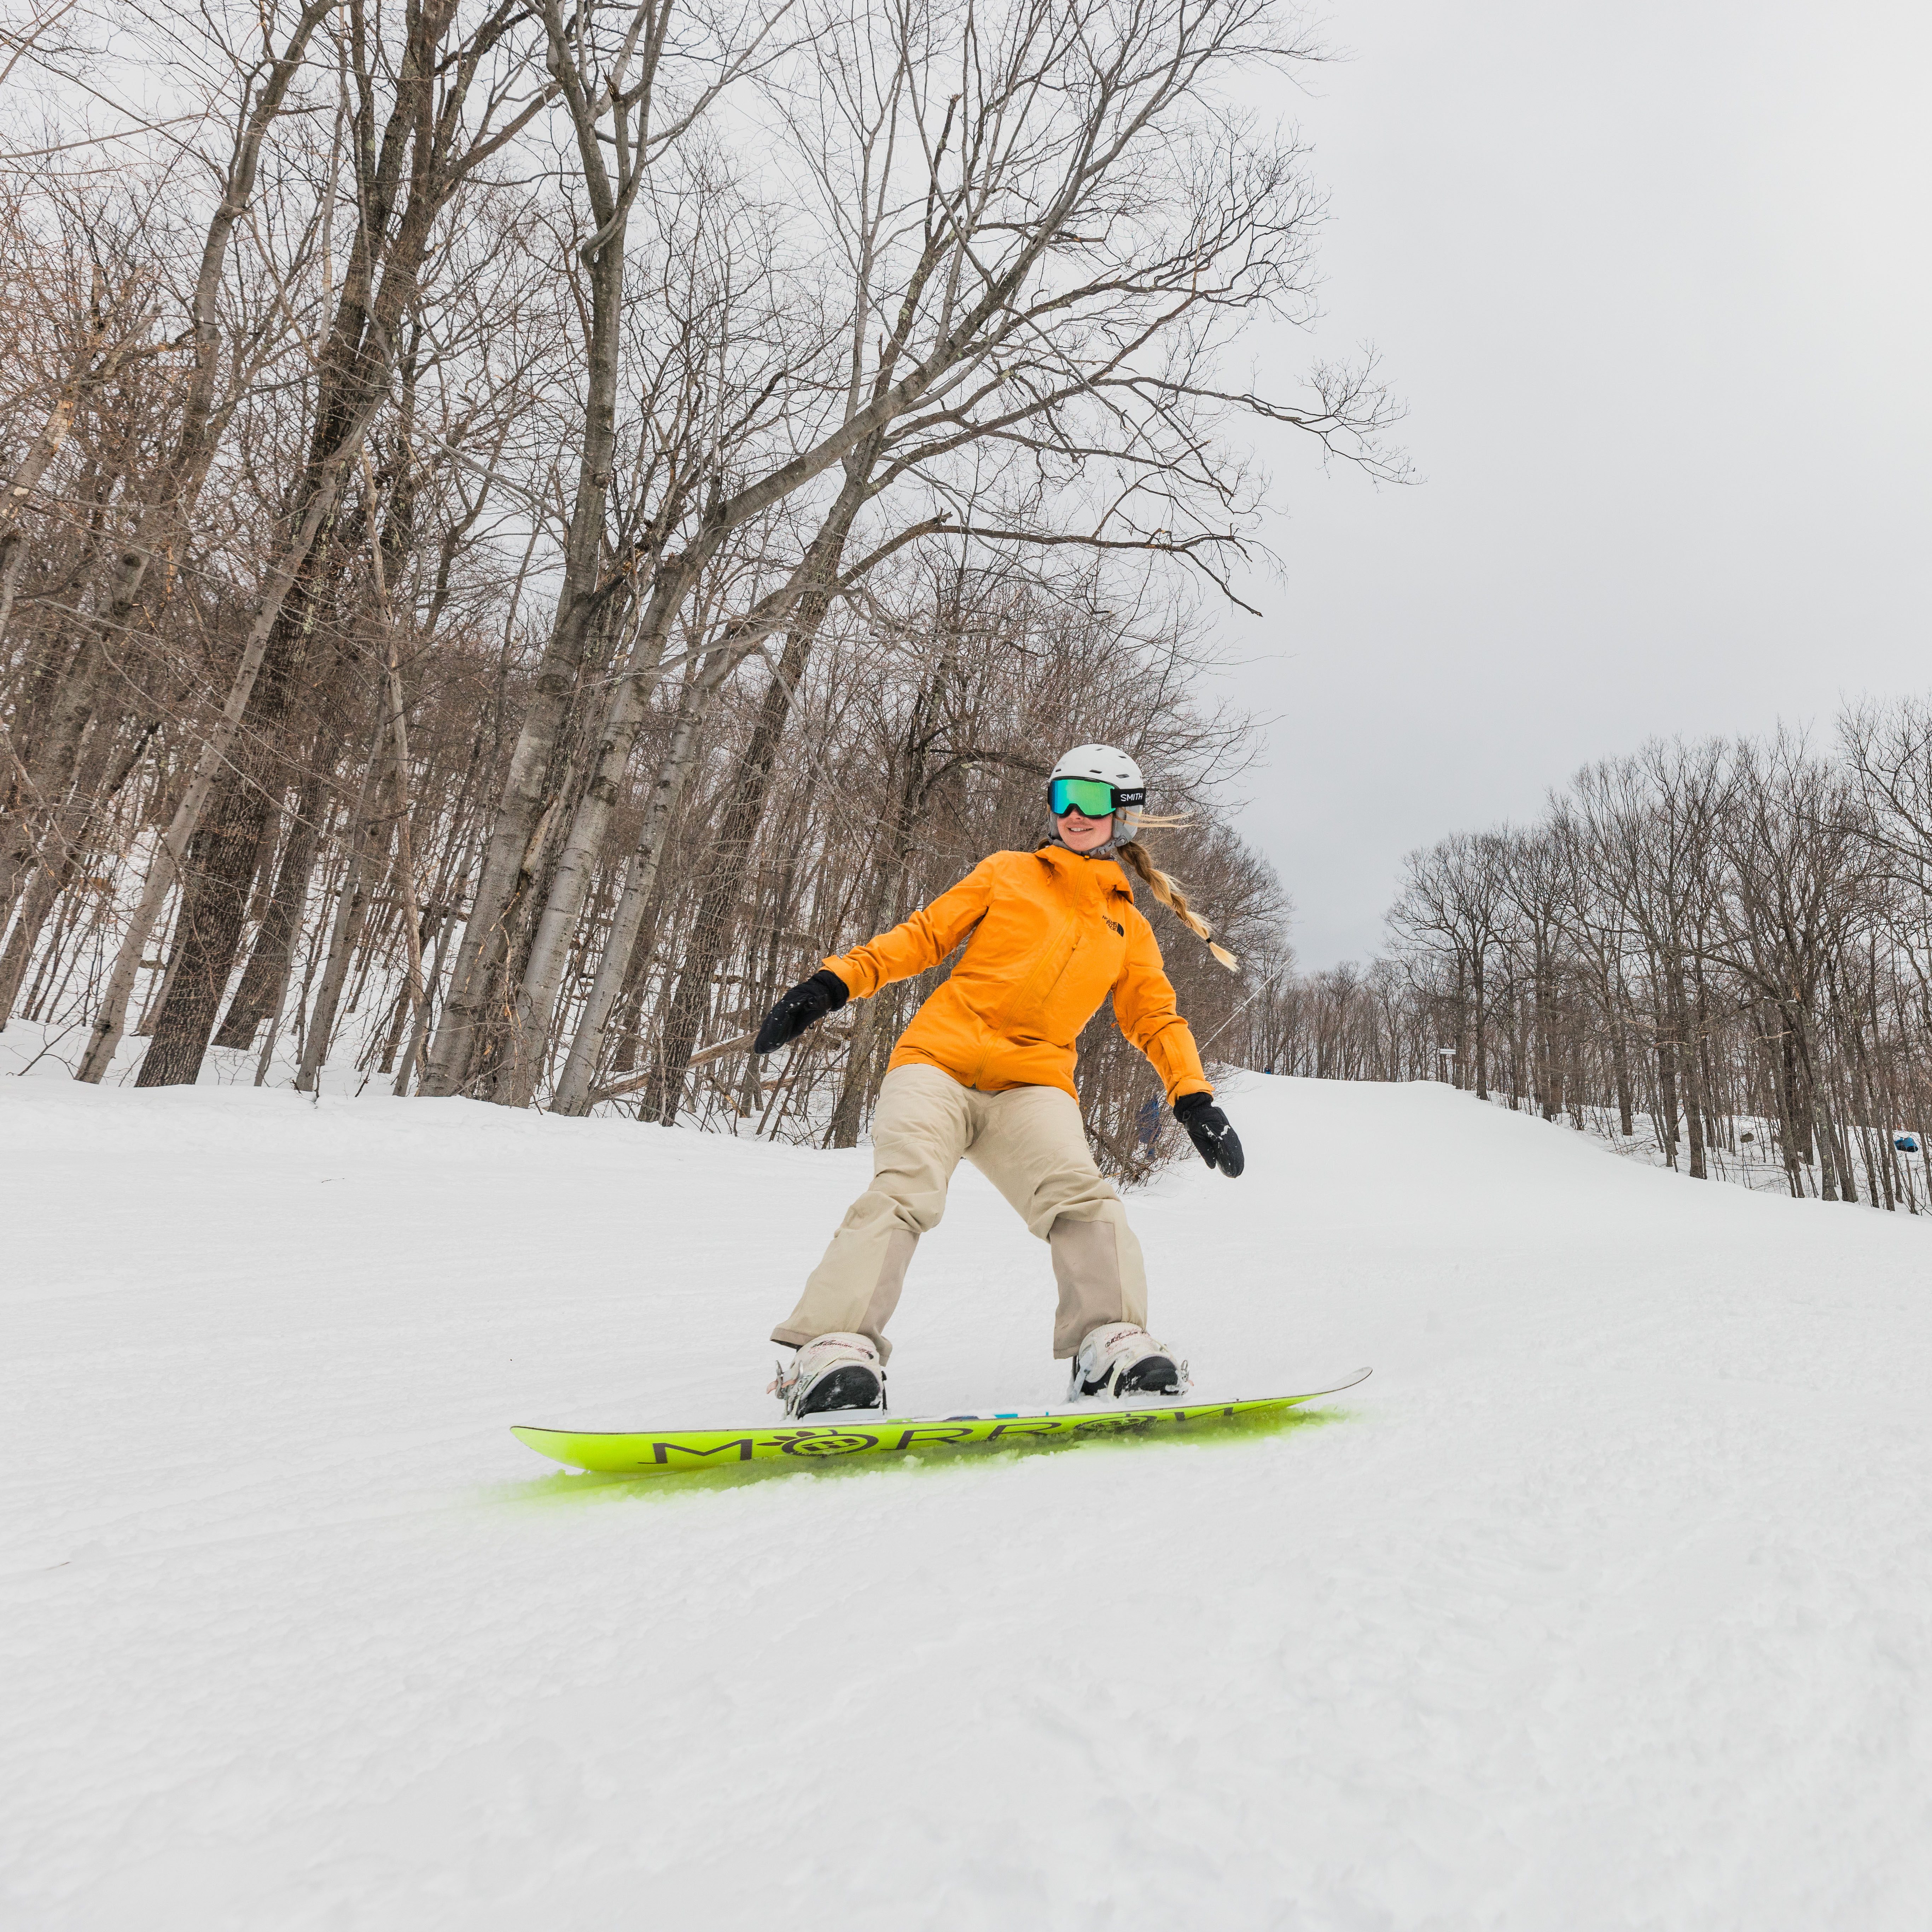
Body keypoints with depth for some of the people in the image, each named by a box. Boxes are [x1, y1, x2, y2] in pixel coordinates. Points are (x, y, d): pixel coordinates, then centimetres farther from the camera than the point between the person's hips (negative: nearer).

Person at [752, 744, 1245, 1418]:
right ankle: (835, 1350, -27)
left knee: (1082, 1195, -24)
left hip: (1033, 1085, 2)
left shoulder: (1130, 928, 21)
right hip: (939, 1059, -2)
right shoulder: (1007, 874, 15)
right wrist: (832, 983, 1)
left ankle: (1112, 1345, -20)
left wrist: (1194, 1097, 5)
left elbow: (1157, 1018, 21)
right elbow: (923, 936, 12)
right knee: (904, 1191, -24)